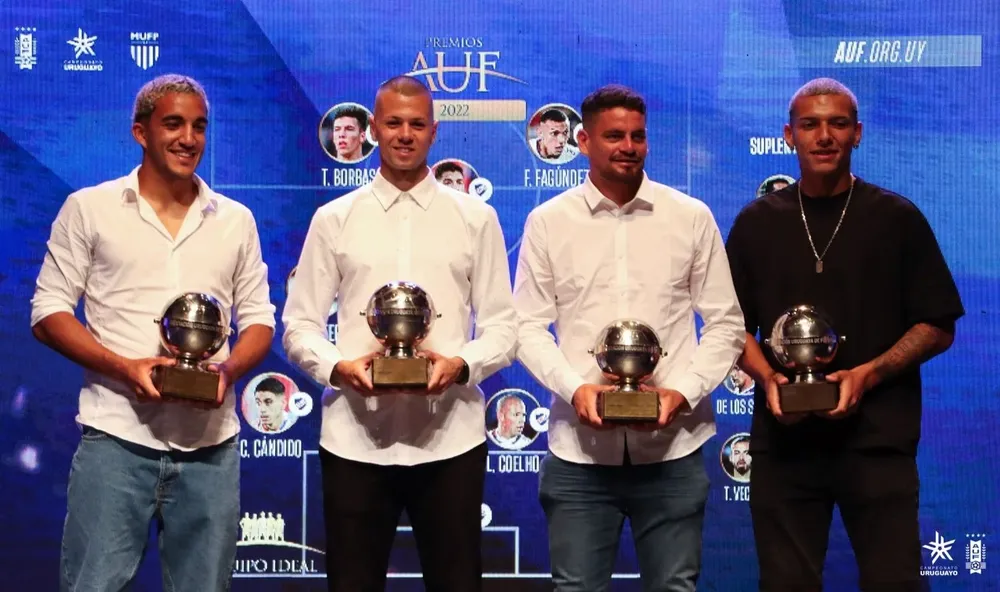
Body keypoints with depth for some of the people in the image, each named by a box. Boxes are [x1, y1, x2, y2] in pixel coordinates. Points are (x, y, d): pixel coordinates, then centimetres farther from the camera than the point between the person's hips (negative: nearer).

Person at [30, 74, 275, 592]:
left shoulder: (236, 220, 12)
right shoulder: (89, 208, 3)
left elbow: (258, 318, 14)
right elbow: (48, 312, 1)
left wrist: (229, 369, -8)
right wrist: (124, 368, -14)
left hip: (211, 443, 3)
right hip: (116, 437, -3)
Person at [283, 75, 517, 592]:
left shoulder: (476, 218, 8)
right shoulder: (334, 219, 8)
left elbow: (503, 325, 6)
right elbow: (298, 324, 6)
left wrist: (461, 364, -14)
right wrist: (337, 367, -13)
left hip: (450, 437, 0)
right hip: (355, 438, 0)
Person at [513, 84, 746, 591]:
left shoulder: (692, 217, 3)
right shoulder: (547, 222, 3)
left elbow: (725, 323, 5)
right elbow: (527, 327, 3)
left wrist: (684, 391, -10)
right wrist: (575, 388, -13)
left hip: (672, 448, 0)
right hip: (579, 451, 0)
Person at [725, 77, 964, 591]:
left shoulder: (897, 218, 3)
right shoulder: (757, 222, 9)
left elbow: (938, 327, 3)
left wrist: (868, 374, -12)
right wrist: (767, 376, -8)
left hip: (878, 438, -2)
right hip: (783, 438, 2)